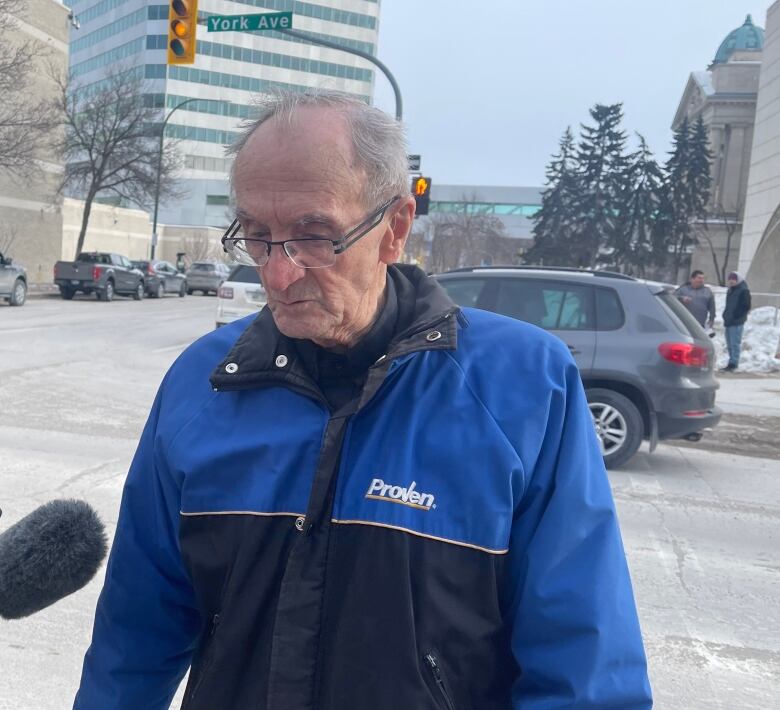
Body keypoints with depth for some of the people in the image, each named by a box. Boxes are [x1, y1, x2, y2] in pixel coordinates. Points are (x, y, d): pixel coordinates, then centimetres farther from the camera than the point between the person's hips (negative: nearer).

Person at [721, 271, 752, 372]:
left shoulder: (744, 290, -8)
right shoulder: (730, 290, 18)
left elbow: (746, 307, -13)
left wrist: (736, 316, -16)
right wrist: (726, 315, 13)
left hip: (737, 322, -9)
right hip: (729, 321, 9)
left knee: (735, 343, -9)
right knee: (730, 344, 12)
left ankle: (733, 364, -9)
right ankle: (731, 362, 18)